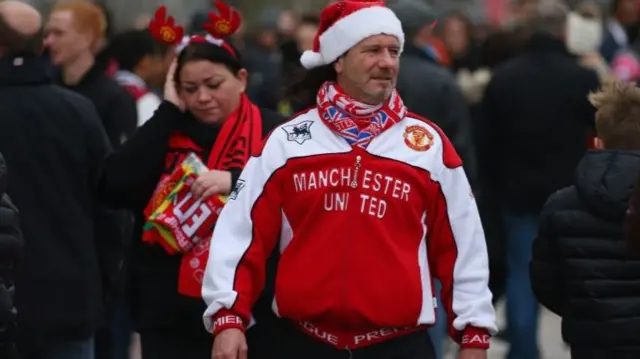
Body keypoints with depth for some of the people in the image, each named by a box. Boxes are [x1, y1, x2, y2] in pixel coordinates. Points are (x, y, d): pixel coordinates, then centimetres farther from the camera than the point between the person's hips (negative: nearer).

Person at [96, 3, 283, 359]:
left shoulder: (272, 133, 1)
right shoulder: (165, 133, 12)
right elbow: (115, 188, -4)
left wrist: (235, 181, -24)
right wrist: (169, 112, -2)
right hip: (170, 315, 3)